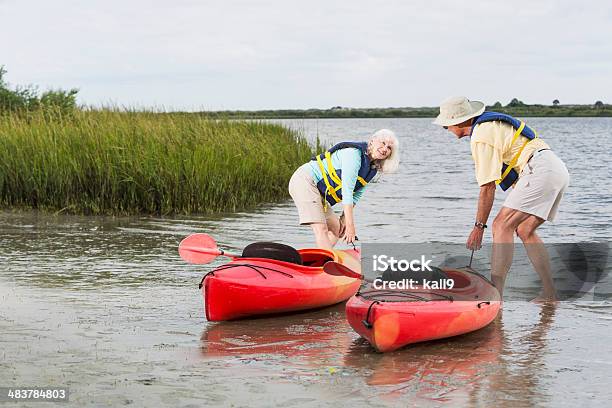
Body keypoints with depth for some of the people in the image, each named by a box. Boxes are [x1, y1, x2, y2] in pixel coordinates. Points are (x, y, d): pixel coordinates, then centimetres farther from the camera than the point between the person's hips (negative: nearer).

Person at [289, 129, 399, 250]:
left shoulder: (373, 170, 7)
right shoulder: (354, 153, -22)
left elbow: (356, 195, 10)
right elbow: (346, 192, -26)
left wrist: (344, 218, -4)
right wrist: (350, 225, -27)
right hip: (305, 181, -11)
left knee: (336, 229, 12)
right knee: (321, 229, -21)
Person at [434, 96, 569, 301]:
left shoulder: (481, 137, -9)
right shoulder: (491, 122, 21)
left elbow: (488, 187, -10)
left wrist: (479, 227, -3)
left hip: (540, 171, -10)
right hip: (559, 169, 10)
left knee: (502, 225, -12)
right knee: (525, 230, 16)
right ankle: (549, 294, 14)